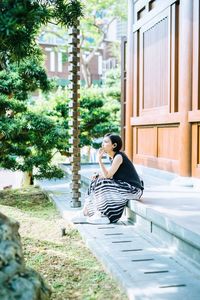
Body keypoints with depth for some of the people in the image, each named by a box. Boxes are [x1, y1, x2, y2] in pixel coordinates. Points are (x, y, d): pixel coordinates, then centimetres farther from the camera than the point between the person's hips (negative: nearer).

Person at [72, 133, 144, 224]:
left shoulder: (118, 157, -18)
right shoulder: (113, 157, 9)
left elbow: (107, 175, -22)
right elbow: (110, 174, 15)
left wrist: (99, 159, -18)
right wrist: (98, 175, -1)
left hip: (133, 189, -10)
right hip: (123, 186, 10)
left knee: (102, 184, -18)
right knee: (96, 181, 7)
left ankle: (104, 216, -10)